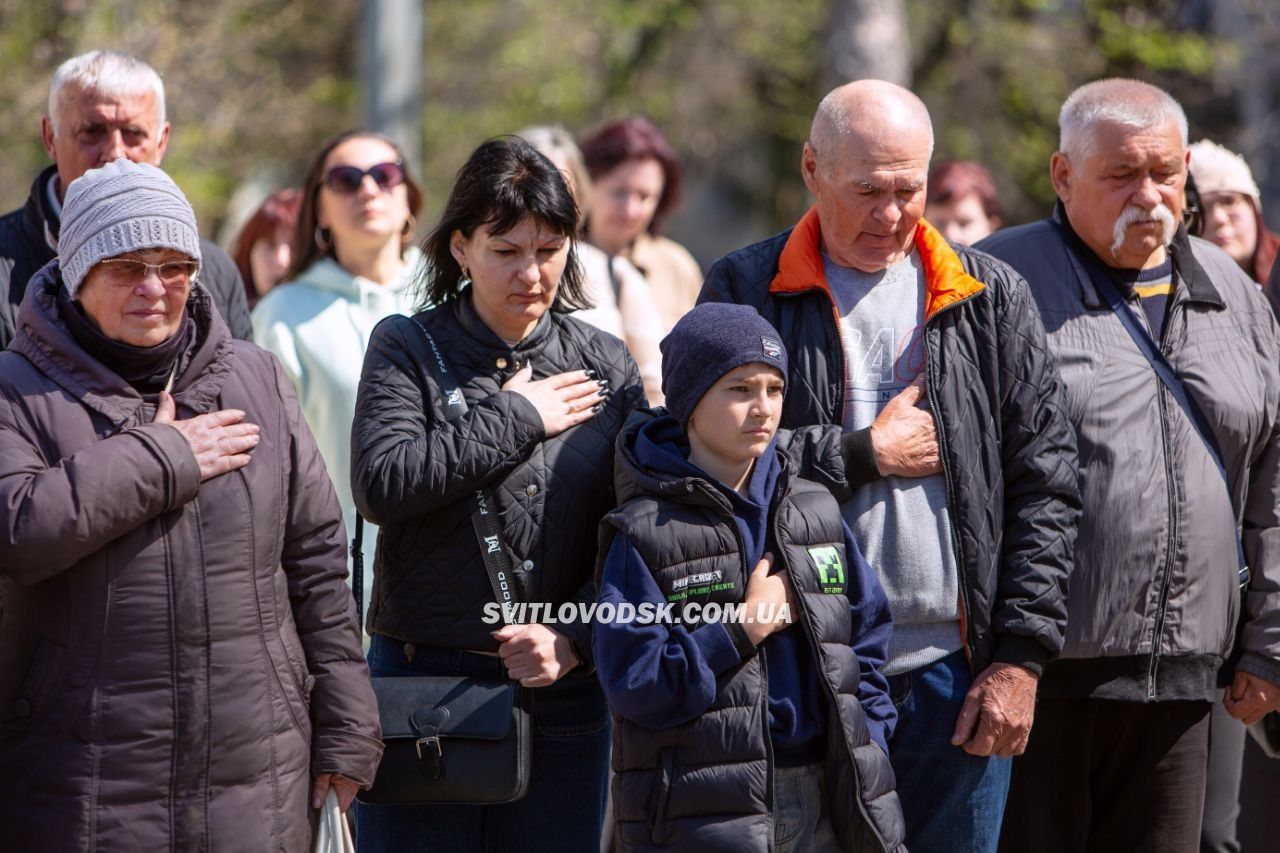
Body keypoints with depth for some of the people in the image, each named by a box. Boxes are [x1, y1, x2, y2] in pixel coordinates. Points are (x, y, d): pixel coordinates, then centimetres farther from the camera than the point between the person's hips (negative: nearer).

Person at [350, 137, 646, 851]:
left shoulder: (605, 365, 8)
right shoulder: (409, 350, 1)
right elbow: (382, 485, -16)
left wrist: (575, 639, -10)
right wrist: (518, 418, -10)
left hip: (564, 691, 2)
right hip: (422, 682, -2)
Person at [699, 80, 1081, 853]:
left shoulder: (991, 298, 9)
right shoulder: (746, 292, 4)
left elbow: (1046, 484, 6)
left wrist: (1021, 657, -1)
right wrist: (864, 455, -8)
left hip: (955, 672, 2)